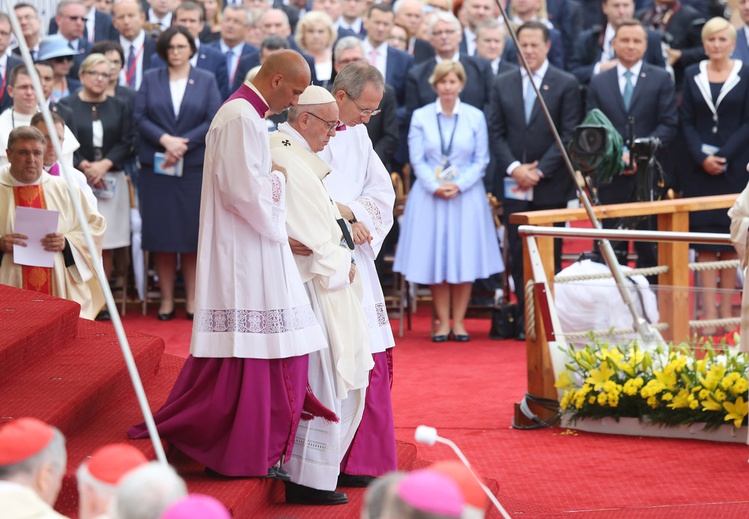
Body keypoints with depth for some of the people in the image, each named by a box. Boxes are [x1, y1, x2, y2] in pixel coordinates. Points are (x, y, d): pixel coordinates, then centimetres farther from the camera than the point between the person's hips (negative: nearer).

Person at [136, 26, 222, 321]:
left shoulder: (206, 81, 8)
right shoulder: (150, 79, 10)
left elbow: (214, 120, -2)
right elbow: (140, 117, 1)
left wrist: (183, 144, -12)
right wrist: (165, 140, -14)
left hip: (194, 167, -1)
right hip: (157, 167, 1)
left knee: (192, 234, -1)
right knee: (161, 234, 0)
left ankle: (192, 299, 6)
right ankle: (167, 299, 6)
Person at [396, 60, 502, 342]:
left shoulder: (475, 117, 2)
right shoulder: (421, 117, 3)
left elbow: (481, 160, 1)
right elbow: (417, 160, 0)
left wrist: (459, 185, -12)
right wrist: (436, 187, -14)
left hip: (466, 195, 0)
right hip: (429, 195, 0)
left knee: (464, 258, 1)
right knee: (435, 257, 2)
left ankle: (459, 321, 8)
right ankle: (443, 322, 8)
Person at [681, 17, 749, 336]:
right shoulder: (692, 76, 6)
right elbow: (687, 122, 4)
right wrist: (702, 157, -11)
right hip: (700, 166, 1)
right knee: (704, 241, -2)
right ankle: (710, 313, -4)